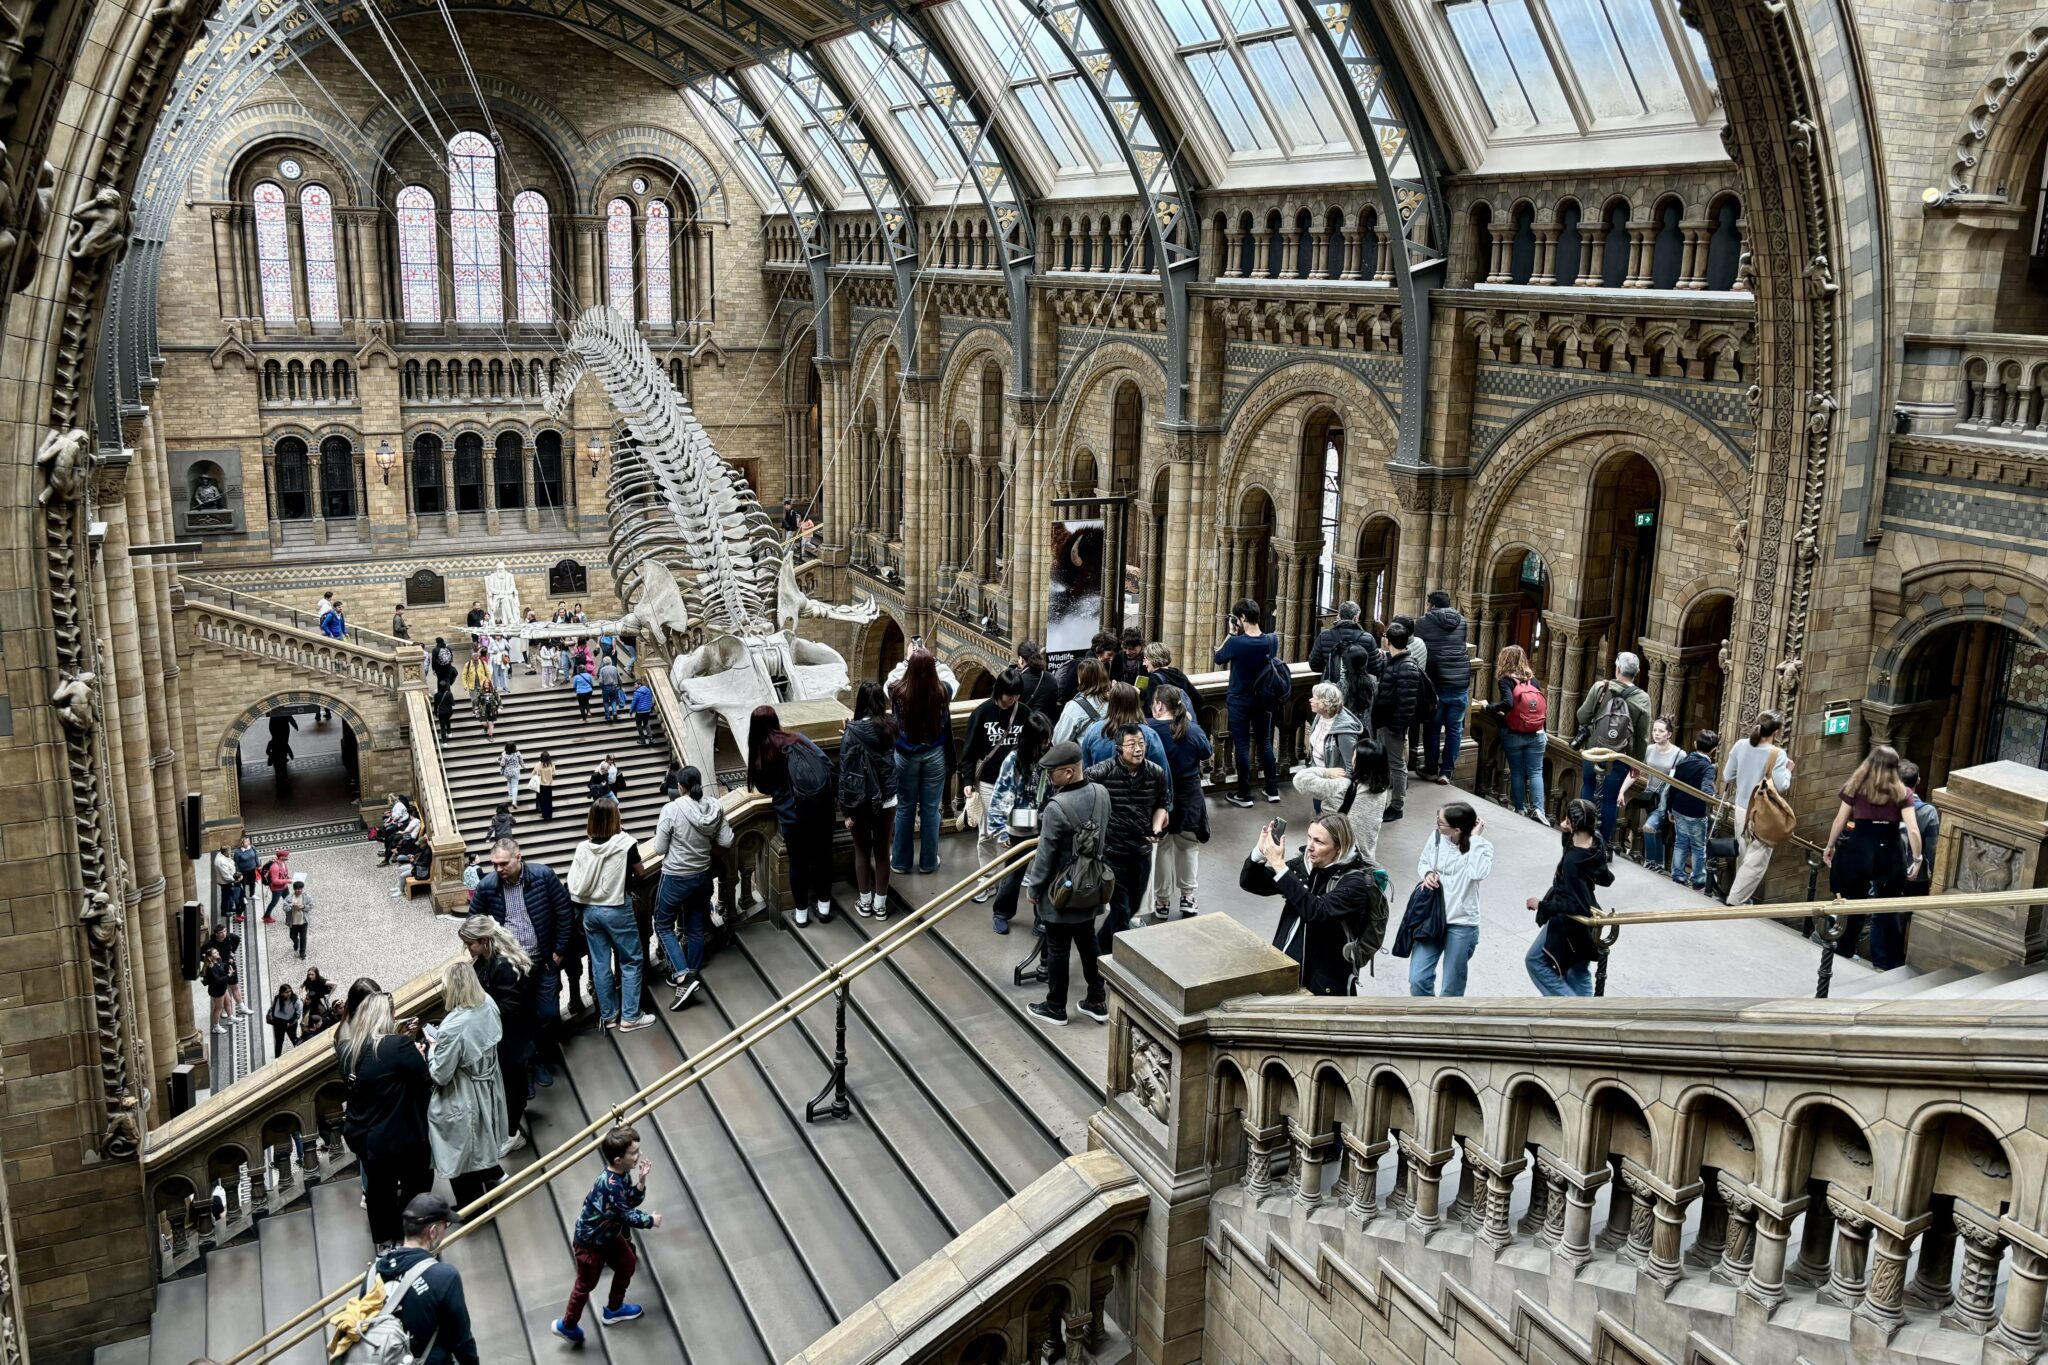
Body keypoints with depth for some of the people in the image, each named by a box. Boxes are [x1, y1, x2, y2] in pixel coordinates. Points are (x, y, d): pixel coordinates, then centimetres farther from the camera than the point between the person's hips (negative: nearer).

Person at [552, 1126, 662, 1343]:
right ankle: (566, 1325, 34)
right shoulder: (610, 1185, -39)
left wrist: (641, 1180, -19)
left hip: (608, 1234, 9)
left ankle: (614, 1309, 44)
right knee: (586, 1284, 11)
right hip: (589, 1241, -9)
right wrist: (650, 1220, -13)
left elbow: (631, 1202, -2)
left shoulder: (622, 1174, -11)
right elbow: (627, 1216, -29)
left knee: (627, 1264, 23)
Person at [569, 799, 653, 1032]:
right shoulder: (626, 843, -15)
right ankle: (629, 1017, 9)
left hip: (590, 911, 4)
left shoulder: (583, 848, -6)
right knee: (631, 961, 8)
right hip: (617, 910, -4)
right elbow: (639, 874, -1)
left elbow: (575, 886, -3)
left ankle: (607, 1015, 23)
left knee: (600, 964, 12)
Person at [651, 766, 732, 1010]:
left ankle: (682, 977, -4)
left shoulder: (671, 809, -20)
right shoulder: (715, 808, -7)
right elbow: (726, 842, -3)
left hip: (676, 878, -5)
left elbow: (659, 849, -14)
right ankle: (693, 975, 29)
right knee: (696, 928, 17)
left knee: (663, 926, 10)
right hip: (702, 876, 5)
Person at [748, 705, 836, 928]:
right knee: (823, 855, 18)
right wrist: (833, 792, 9)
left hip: (792, 814, -2)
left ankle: (801, 913, 27)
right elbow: (827, 764, -3)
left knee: (798, 862, 16)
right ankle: (824, 906, 30)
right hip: (821, 806, 2)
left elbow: (764, 787, 7)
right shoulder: (795, 739, 0)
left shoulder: (759, 755, -4)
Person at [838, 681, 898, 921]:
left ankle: (865, 903, 24)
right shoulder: (890, 726, -7)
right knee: (882, 850, 13)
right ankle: (880, 904, 21)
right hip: (887, 799, 3)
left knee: (862, 851, 14)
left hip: (860, 802, -3)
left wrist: (846, 810, -8)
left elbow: (846, 773, -15)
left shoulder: (852, 733, -18)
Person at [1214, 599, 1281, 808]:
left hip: (1240, 702, -4)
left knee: (1242, 747, 4)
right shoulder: (1272, 641, -9)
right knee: (1265, 744, 17)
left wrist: (1231, 634, -3)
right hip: (1263, 701, 4)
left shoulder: (1235, 643, -22)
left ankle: (1244, 795, 10)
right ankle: (1273, 790, 23)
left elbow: (1217, 661, -5)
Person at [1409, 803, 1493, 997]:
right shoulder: (1437, 836, -4)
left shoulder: (1481, 846, -14)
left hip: (1461, 925, -3)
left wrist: (1475, 838, -27)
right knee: (1417, 980, 0)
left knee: (1451, 988, 8)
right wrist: (1427, 873, -9)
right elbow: (1423, 862, 13)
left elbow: (1479, 873, -35)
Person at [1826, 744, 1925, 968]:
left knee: (1854, 904, 13)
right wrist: (1917, 859, 2)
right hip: (1887, 853, 0)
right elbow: (1912, 829, -7)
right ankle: (1886, 961, 15)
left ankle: (1844, 952, 21)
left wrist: (1829, 846, 17)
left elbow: (1840, 821, 5)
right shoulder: (1902, 793, 0)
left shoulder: (1856, 787, 1)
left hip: (1858, 850, 0)